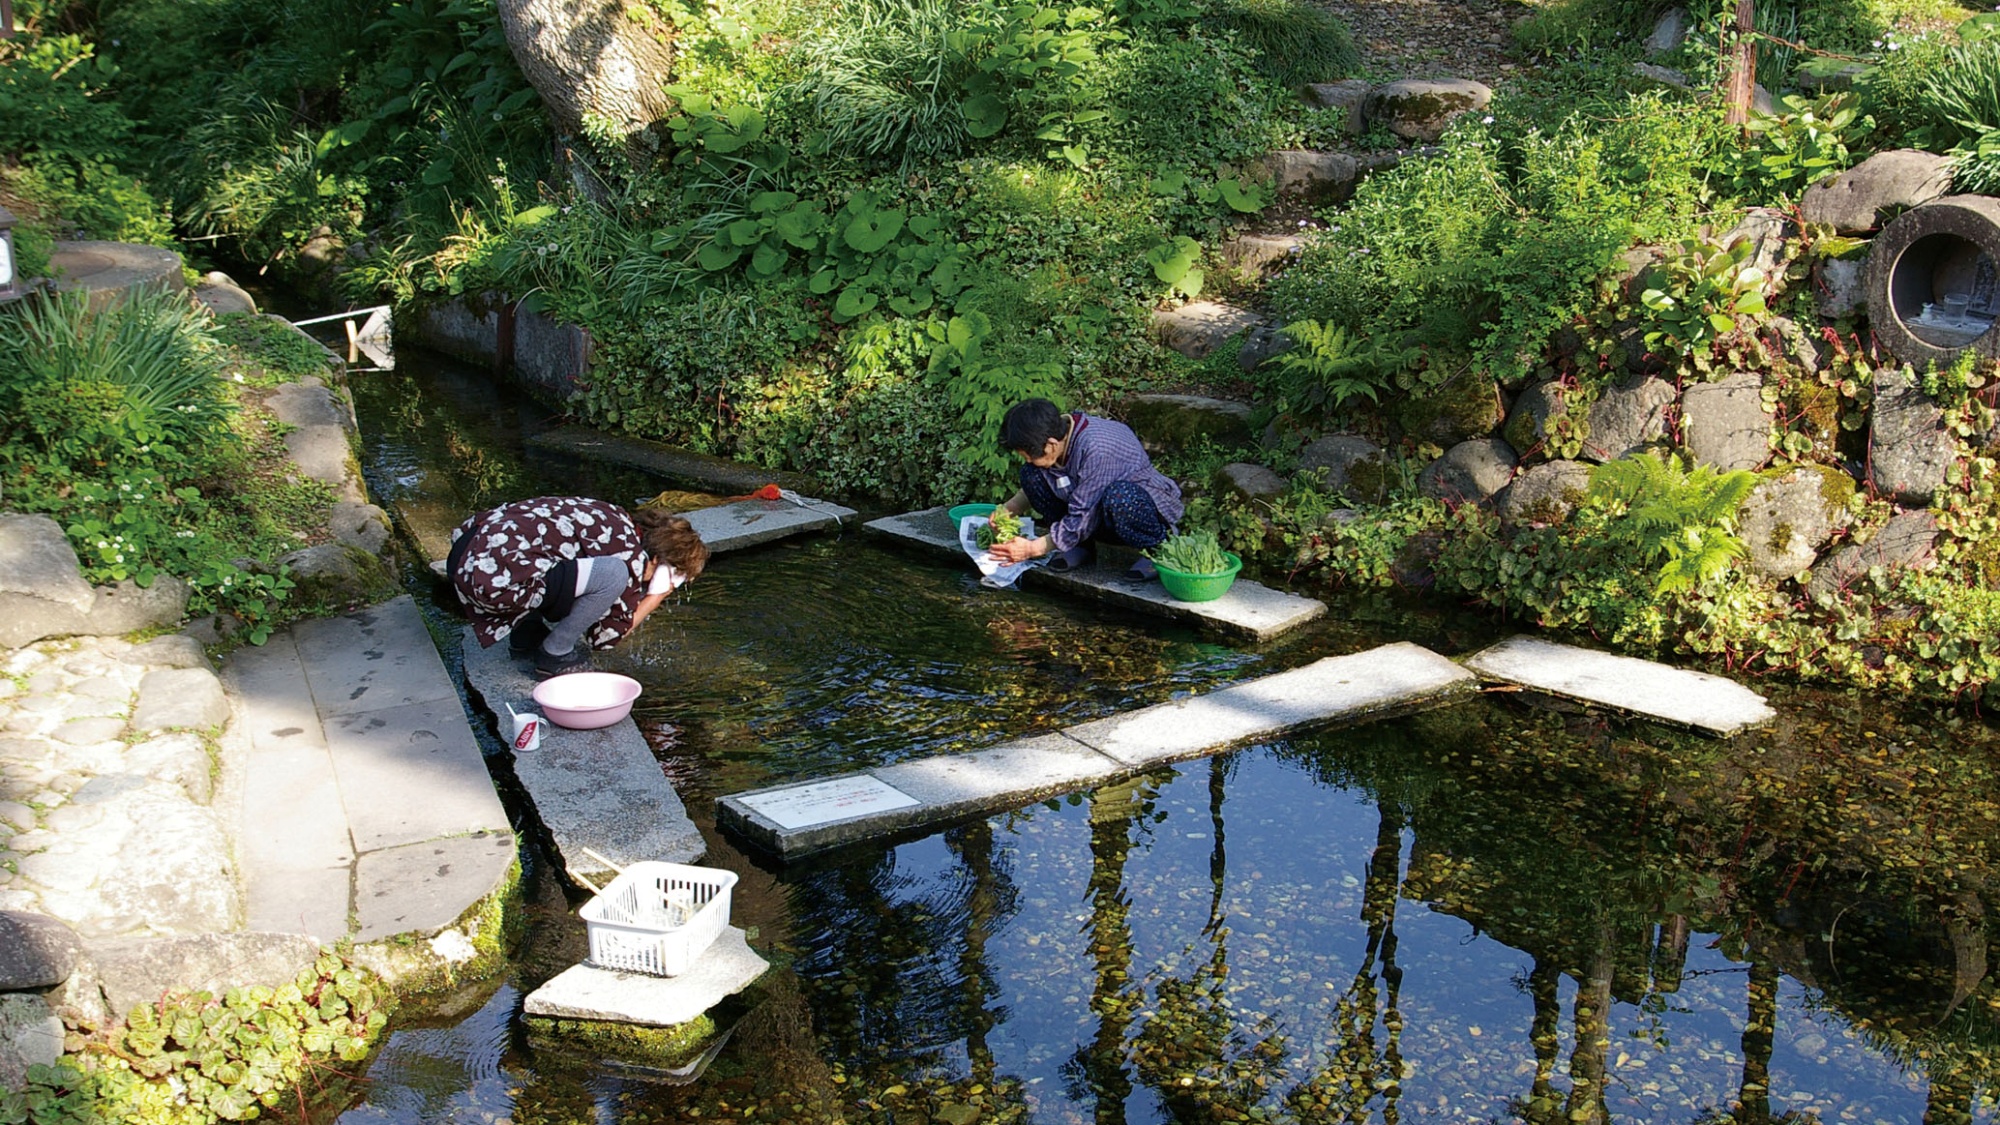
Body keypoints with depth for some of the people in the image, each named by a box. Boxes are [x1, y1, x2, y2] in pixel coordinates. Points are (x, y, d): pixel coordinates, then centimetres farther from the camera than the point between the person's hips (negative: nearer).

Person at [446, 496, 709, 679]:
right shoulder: (630, 555, -7)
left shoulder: (618, 520, 18)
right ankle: (555, 654, 3)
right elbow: (607, 635, 4)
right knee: (614, 574, -14)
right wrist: (655, 598, 11)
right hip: (493, 577, -10)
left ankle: (526, 633, 24)